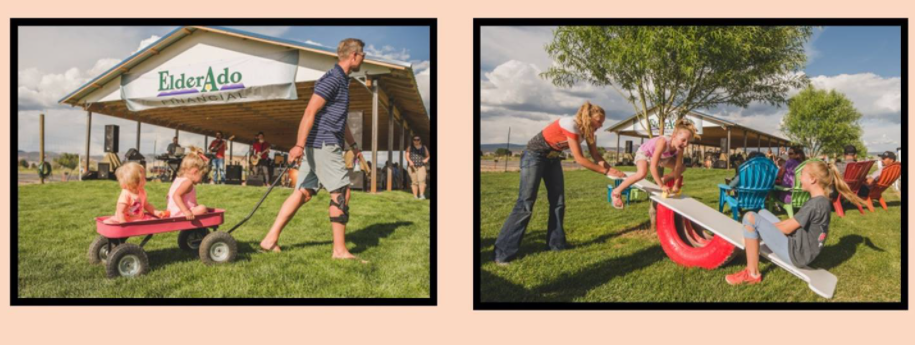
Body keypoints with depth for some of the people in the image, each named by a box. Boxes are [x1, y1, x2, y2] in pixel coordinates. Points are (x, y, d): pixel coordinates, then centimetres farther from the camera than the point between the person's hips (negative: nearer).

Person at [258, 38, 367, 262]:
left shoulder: (342, 81, 21)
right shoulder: (332, 79, -11)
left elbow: (340, 120, 31)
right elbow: (309, 112, -20)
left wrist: (353, 145, 34)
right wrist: (299, 145, -26)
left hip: (320, 146, 10)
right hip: (324, 145, -10)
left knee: (303, 193, 8)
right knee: (341, 193, -7)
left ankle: (271, 239, 10)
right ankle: (339, 250, -2)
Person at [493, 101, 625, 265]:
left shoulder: (587, 130, -2)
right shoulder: (570, 125, -28)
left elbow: (596, 156, 3)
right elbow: (579, 159, -26)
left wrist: (612, 169, -12)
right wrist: (606, 171, -21)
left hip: (552, 158, 9)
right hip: (534, 156, -9)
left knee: (558, 202, 2)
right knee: (525, 203, -13)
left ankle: (556, 244, 12)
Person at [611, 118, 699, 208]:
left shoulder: (680, 148, -24)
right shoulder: (663, 142, -43)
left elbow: (678, 167, -10)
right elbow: (653, 167, -44)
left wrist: (676, 185, -12)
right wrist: (662, 186, -40)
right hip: (644, 153, -7)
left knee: (682, 168, 4)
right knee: (642, 173, -35)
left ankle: (664, 180, 24)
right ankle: (616, 192, -23)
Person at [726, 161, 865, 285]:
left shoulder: (814, 204, -23)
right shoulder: (824, 201, 8)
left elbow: (787, 228, -18)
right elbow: (794, 223, 14)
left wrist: (768, 226, 0)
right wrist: (766, 225, 7)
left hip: (796, 253, -10)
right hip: (802, 249, 10)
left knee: (750, 218, -19)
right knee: (763, 213, 18)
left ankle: (753, 274, -12)